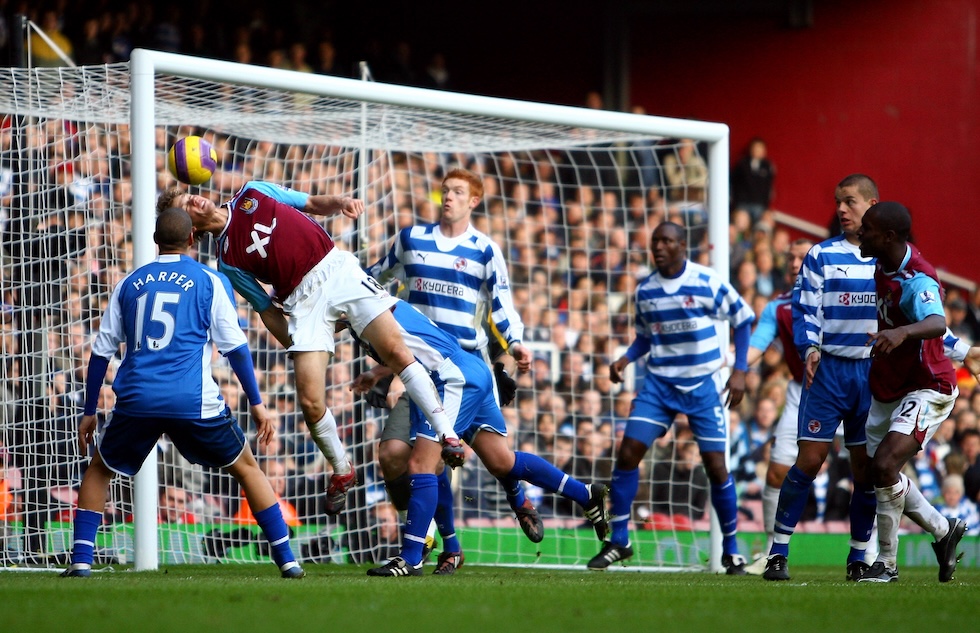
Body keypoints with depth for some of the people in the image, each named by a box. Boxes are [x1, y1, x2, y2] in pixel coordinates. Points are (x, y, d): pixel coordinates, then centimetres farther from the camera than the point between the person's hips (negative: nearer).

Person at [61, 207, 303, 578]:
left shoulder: (130, 283, 16)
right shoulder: (208, 281, 9)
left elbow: (101, 351, 16)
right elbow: (235, 346, 4)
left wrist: (89, 411, 22)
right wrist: (256, 403, 9)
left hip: (136, 400, 1)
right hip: (194, 402, -1)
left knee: (98, 471, 22)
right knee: (246, 468, 16)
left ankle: (81, 559, 7)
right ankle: (287, 560, 9)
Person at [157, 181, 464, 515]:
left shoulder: (251, 194, 13)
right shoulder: (228, 263, 7)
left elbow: (316, 204, 17)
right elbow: (268, 310, 8)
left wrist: (340, 201, -4)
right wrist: (299, 352, 1)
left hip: (336, 267, 1)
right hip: (302, 299, -1)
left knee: (395, 351, -14)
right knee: (310, 401, -12)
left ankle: (446, 433, -9)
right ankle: (341, 471, 12)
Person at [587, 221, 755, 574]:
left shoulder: (708, 283, -9)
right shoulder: (645, 291, 3)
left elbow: (743, 320, 1)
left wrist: (739, 371, -6)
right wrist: (626, 359, -3)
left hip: (702, 386, -3)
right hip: (658, 383, 3)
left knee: (715, 465, -4)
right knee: (628, 453, -10)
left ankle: (731, 549, 13)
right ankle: (618, 541, 2)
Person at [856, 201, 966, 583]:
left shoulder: (916, 281, -28)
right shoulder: (884, 264, -1)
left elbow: (937, 323, -49)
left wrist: (902, 332, -67)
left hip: (926, 390, -10)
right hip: (887, 390, 10)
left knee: (886, 464, -23)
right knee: (881, 471, 11)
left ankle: (887, 562, -9)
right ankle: (944, 531, 31)